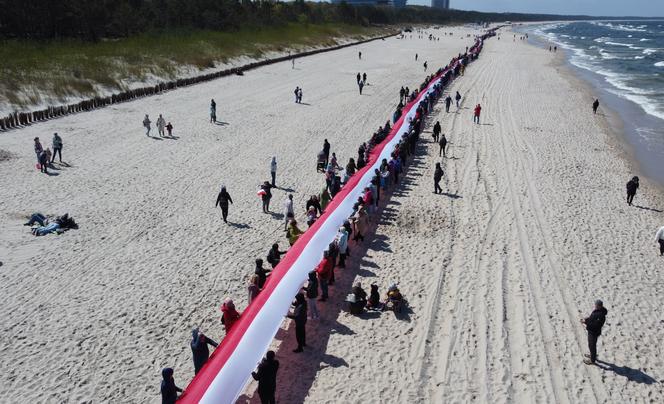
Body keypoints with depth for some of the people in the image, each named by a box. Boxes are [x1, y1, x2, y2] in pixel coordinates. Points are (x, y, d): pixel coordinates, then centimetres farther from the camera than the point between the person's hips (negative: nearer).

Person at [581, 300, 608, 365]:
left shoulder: (600, 315, -32)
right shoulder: (596, 310, -2)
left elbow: (595, 325, -32)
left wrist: (586, 322, -28)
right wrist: (586, 319, -2)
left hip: (594, 332, -9)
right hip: (591, 331, 9)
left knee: (592, 345, 7)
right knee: (592, 344, 26)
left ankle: (592, 360, 24)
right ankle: (593, 355, 46)